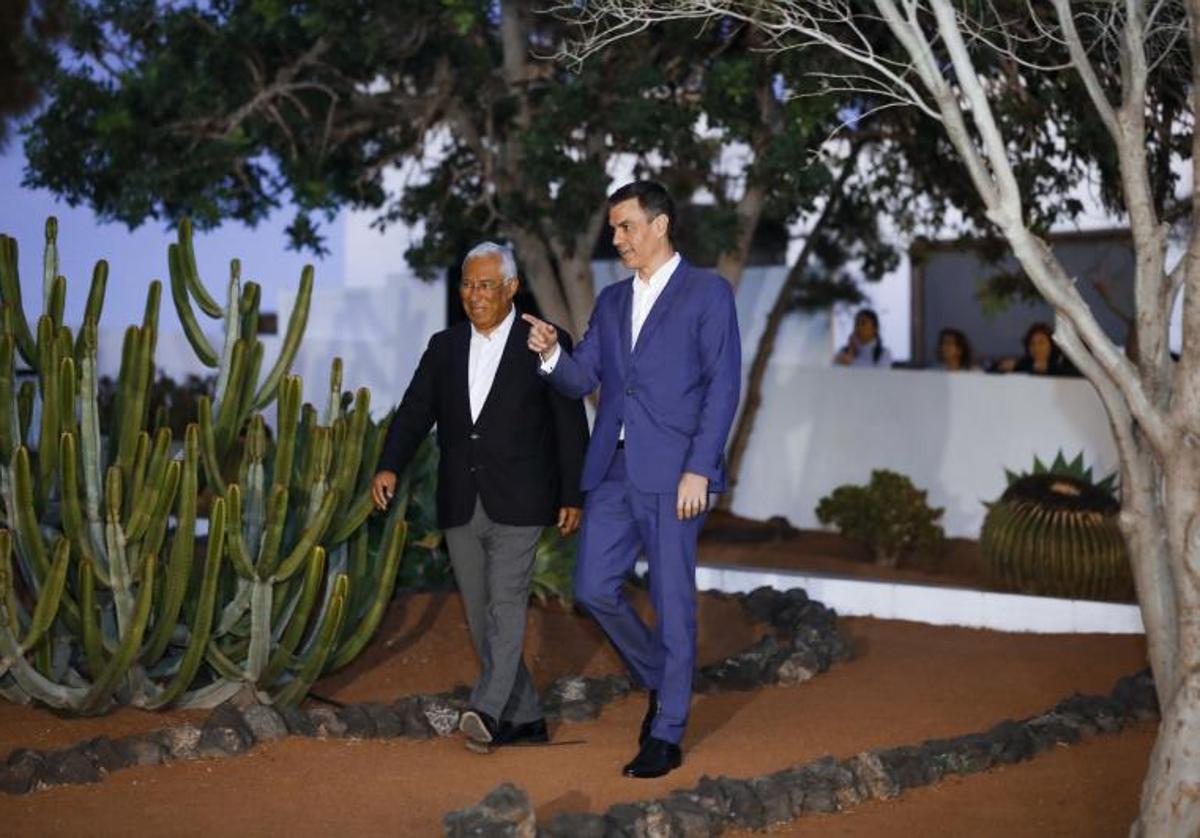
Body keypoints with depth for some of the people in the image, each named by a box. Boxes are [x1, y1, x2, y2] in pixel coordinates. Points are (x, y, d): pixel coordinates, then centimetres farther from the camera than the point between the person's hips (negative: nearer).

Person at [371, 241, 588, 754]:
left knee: (505, 605, -17)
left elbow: (571, 425, 0)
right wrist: (389, 466, -12)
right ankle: (523, 718, 17)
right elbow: (414, 412, 5)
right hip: (460, 505, 5)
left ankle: (486, 712, -25)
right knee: (480, 616, 7)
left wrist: (572, 496, -3)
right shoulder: (444, 347, 12)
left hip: (517, 503, -5)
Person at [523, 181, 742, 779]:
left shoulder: (707, 293, -1)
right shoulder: (611, 301, 18)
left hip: (672, 471, -6)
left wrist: (699, 469, -14)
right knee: (594, 588, 4)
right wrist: (551, 353, -7)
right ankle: (659, 679, 26)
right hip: (613, 467, 6)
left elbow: (723, 386, -7)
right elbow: (581, 380, 16)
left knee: (672, 599, -1)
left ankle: (667, 734, 8)